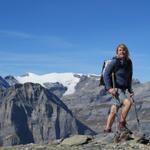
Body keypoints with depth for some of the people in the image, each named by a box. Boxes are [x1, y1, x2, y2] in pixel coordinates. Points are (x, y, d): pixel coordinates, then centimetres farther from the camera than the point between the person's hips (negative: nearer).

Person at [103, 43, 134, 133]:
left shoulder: (129, 62, 9)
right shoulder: (114, 62, -11)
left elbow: (129, 77, 21)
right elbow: (106, 74, -14)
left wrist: (130, 89, 17)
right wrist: (109, 88, -23)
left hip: (123, 89, 7)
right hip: (115, 89, -7)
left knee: (113, 111, 7)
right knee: (128, 102, -24)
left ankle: (107, 129, 14)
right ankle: (121, 124, -11)